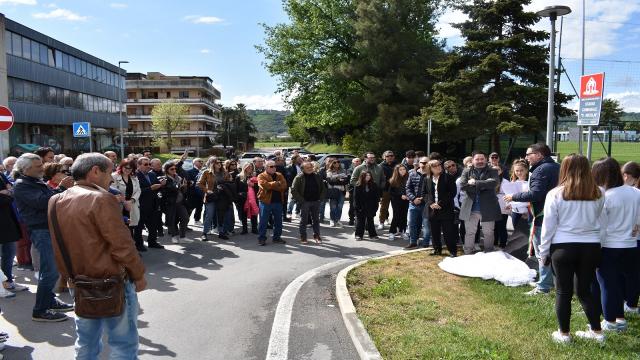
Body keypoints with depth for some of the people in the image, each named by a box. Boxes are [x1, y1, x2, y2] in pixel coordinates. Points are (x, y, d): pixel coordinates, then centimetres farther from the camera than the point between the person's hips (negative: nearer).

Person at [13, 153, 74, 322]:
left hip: (51, 228, 10)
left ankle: (49, 300, 29)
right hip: (41, 231, -9)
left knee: (52, 270, 17)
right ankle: (40, 311, -2)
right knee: (50, 271, -10)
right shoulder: (22, 186, -11)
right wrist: (61, 188, -21)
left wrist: (65, 188, 5)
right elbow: (42, 202, -25)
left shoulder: (37, 182, 18)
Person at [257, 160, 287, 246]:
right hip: (265, 201, -4)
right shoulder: (261, 176, -2)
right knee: (263, 221, 1)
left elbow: (284, 185, -6)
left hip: (278, 201, 5)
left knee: (278, 221, 12)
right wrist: (277, 183, -14)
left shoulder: (279, 175, 11)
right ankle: (261, 238, 10)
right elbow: (264, 185, -21)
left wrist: (271, 185, -16)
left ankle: (277, 237, 25)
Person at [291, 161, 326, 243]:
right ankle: (303, 237, 11)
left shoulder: (317, 177, 9)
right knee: (303, 220, 2)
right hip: (304, 202, -4)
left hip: (316, 202, 4)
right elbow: (293, 190, -10)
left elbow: (323, 188, 15)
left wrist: (320, 197, 3)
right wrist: (301, 200, -13)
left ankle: (316, 236, 21)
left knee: (316, 220, 10)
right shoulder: (299, 178, -6)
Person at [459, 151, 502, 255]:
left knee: (488, 233, 11)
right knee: (469, 233, 9)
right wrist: (483, 186, -14)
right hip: (470, 208, 1)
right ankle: (467, 254, 19)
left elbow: (494, 182, -18)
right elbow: (463, 186, -11)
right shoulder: (467, 172, 5)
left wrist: (475, 182, -18)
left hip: (488, 208, -1)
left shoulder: (492, 171, 2)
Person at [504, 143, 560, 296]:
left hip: (543, 216, -10)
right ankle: (547, 280, 29)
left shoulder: (541, 170, -17)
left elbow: (535, 194, -25)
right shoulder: (556, 167, 14)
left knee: (542, 253, -3)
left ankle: (543, 287, 2)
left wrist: (514, 197, -14)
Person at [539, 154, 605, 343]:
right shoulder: (598, 194, 0)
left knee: (563, 292, 9)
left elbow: (548, 226, -4)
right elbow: (601, 224, 8)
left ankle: (563, 334, 19)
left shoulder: (555, 194, -9)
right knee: (584, 290, 18)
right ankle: (597, 331, 25)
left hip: (563, 247, -3)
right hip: (591, 247, 3)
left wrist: (544, 252, 4)